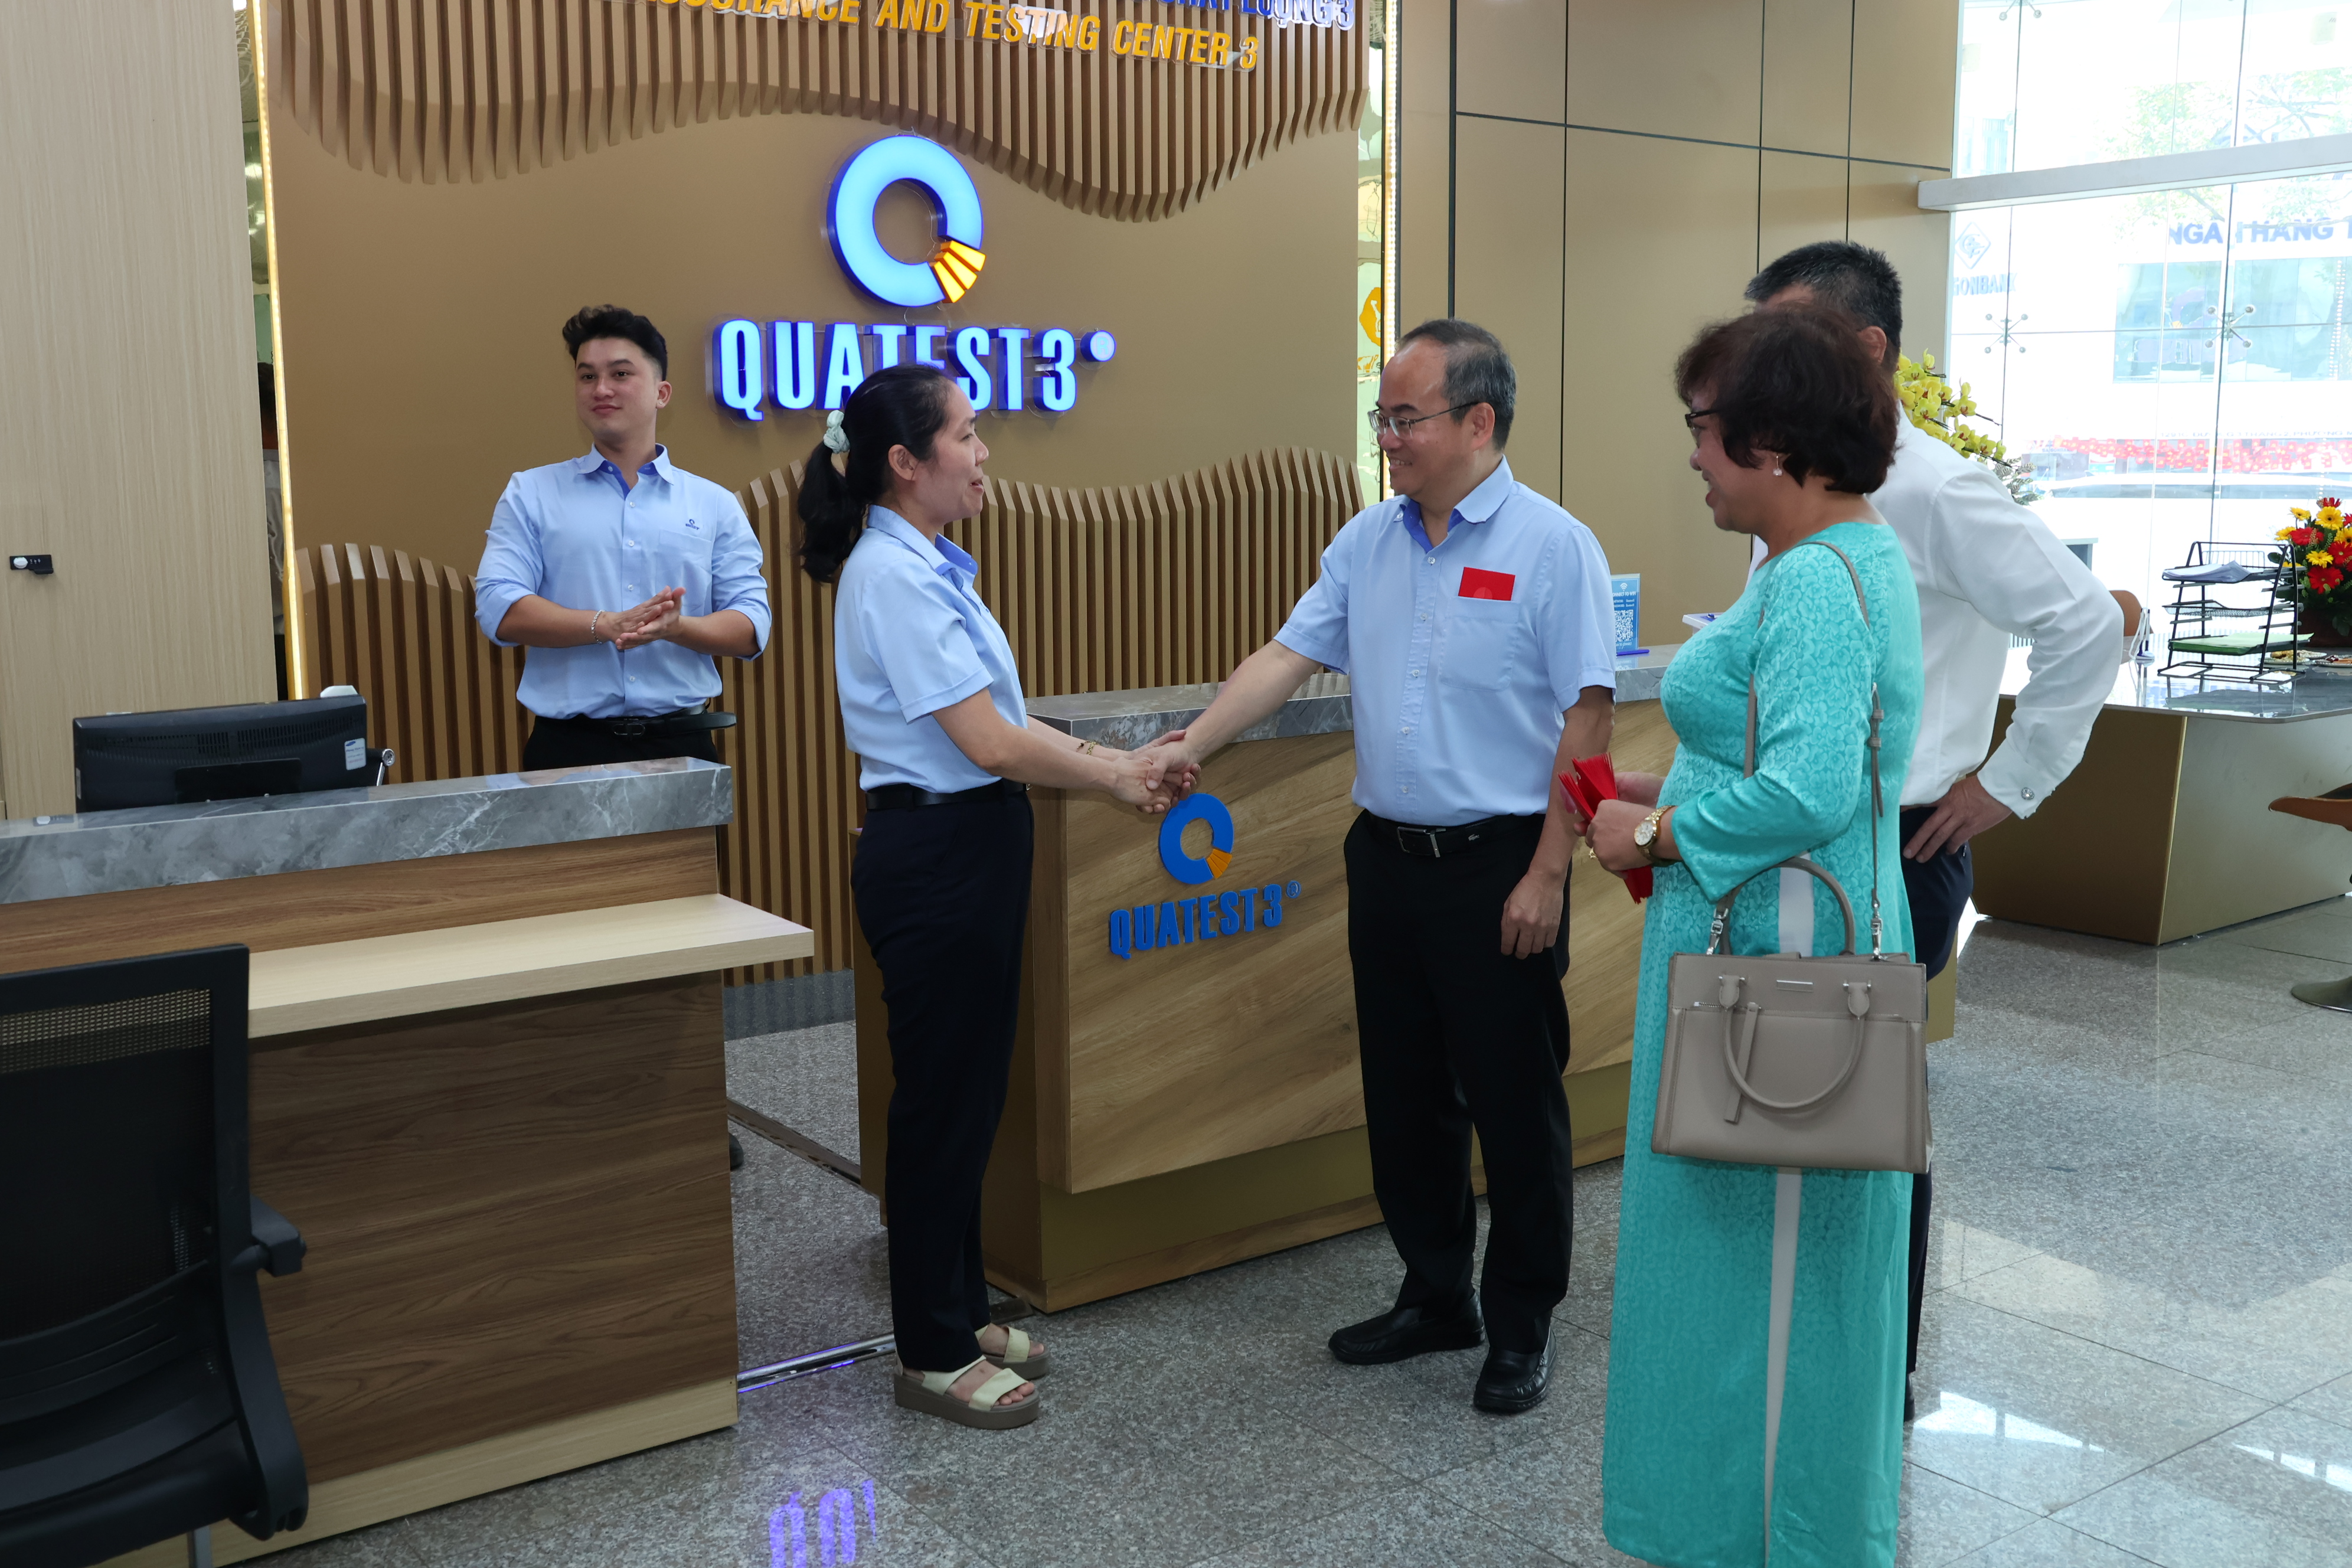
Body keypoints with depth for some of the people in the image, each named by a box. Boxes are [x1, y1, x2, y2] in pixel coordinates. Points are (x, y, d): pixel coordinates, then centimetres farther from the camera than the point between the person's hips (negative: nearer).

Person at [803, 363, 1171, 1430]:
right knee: (942, 1102, 2)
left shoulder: (930, 566, 12)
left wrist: (1119, 759, 7)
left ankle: (961, 1315, 31)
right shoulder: (892, 575, -19)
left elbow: (998, 721, 14)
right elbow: (990, 742, -21)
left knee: (970, 1096, 17)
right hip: (933, 854, -10)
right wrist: (1115, 781, -9)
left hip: (970, 850, 10)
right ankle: (933, 1357, 16)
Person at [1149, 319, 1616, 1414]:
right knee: (1403, 1096, 15)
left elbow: (1586, 718, -13)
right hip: (1386, 857, 6)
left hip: (1498, 863, -6)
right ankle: (1435, 1295, 32)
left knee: (1514, 1101, 4)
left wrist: (1547, 874, -16)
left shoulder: (1552, 546, -10)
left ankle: (1521, 1324, 21)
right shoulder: (1367, 541, 8)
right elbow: (1289, 654, 6)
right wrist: (1192, 745, -6)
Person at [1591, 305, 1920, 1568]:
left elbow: (1808, 792, -31)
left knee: (1761, 1260, 4)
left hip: (1771, 960, -11)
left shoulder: (1817, 584, -21)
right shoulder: (1853, 559, 13)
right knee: (1779, 1257, 20)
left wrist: (1654, 834, -18)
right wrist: (1668, 790, 13)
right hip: (1769, 954, 11)